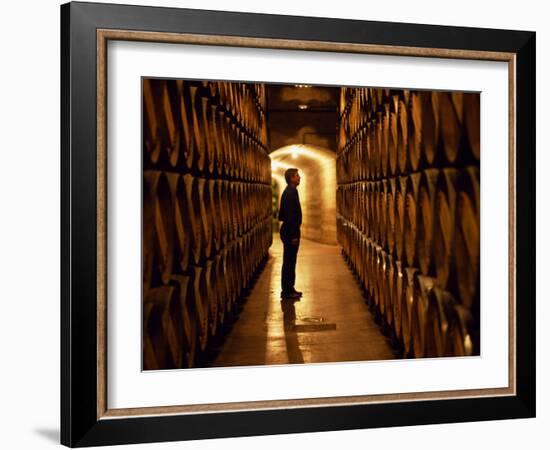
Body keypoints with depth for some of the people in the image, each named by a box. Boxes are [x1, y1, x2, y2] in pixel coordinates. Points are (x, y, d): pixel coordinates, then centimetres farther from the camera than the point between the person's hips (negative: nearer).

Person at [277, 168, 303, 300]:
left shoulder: (290, 192, 13)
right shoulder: (290, 193, -18)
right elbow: (290, 216, -22)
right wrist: (294, 235, -22)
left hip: (290, 231, 10)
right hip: (290, 232, -10)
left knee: (290, 261, 14)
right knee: (289, 262, -5)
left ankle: (289, 289, 20)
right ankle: (286, 291, 0)